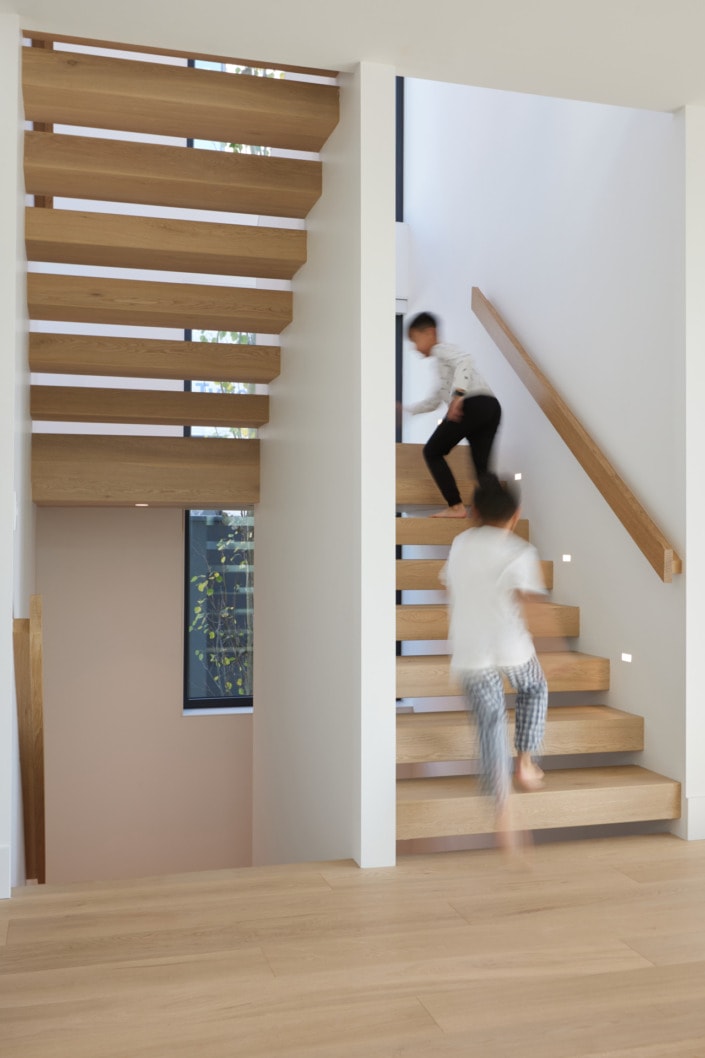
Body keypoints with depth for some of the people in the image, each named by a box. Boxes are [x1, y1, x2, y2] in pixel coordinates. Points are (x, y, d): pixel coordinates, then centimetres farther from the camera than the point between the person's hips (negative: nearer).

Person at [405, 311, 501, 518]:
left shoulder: (441, 349, 7)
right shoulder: (442, 362, 36)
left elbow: (464, 360, -16)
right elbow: (433, 401, 43)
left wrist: (458, 395, -25)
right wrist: (405, 410, 44)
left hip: (473, 404, -9)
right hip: (491, 407, 9)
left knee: (432, 452, 2)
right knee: (481, 465, 6)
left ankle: (456, 507, -6)